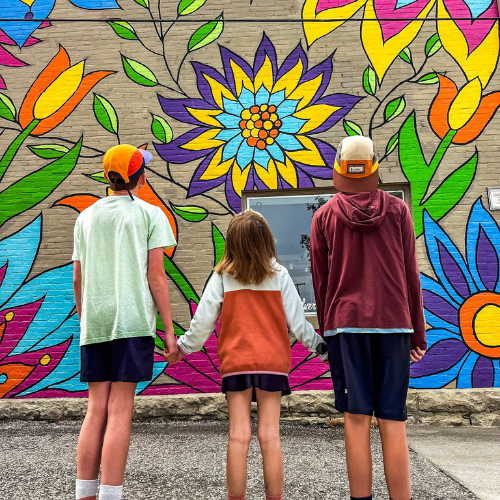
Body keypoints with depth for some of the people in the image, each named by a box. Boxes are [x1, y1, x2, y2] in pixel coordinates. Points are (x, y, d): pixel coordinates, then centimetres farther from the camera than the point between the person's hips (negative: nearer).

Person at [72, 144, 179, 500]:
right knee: (120, 411, -3)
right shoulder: (150, 214, 3)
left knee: (96, 410, 9)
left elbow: (78, 279, 13)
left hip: (93, 323, 4)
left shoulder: (86, 217, 14)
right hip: (132, 320, -4)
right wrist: (170, 330, -1)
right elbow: (156, 276, -3)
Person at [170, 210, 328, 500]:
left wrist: (184, 347, 16)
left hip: (235, 362, 0)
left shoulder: (223, 276, 0)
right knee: (270, 437, 3)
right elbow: (297, 320, 1)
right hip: (272, 361, 0)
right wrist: (320, 345, 15)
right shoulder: (278, 274, 0)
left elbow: (203, 320, 0)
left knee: (238, 436, 3)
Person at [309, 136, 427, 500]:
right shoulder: (397, 210, 4)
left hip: (345, 323, 0)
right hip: (393, 321, 1)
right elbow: (411, 274, 5)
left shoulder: (325, 216, 3)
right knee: (392, 421, 3)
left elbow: (320, 280, 5)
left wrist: (326, 328, 15)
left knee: (356, 418, 2)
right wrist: (418, 331, 11)